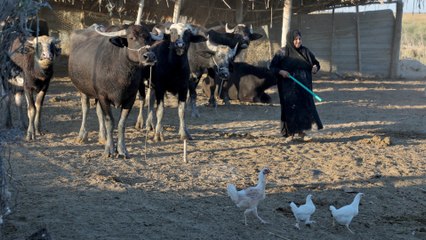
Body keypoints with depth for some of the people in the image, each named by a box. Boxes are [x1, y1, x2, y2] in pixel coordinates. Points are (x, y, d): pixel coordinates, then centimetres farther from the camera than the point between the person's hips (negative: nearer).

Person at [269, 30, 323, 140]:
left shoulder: (305, 51, 7)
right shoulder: (282, 52, -4)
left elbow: (315, 62, 15)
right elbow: (272, 67, -3)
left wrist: (315, 67, -7)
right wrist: (280, 72, -22)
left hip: (303, 86, 3)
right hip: (289, 86, -3)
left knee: (305, 106, -3)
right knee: (290, 108, -2)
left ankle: (301, 131, 6)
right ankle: (290, 133, 10)